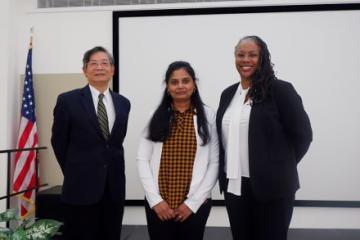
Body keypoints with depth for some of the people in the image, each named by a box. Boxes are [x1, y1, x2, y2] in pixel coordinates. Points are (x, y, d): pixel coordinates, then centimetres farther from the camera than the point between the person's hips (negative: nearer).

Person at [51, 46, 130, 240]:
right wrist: (75, 172, 9)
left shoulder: (123, 103, 7)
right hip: (81, 187, -3)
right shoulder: (68, 100, -5)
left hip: (114, 186, 4)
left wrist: (111, 167, 10)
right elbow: (58, 142, 2)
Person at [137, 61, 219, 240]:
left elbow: (214, 163, -3)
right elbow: (142, 160, 0)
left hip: (195, 205, -1)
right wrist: (155, 199, -7)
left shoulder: (208, 116, 0)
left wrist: (193, 202, -8)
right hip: (158, 205, 1)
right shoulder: (156, 117, 3)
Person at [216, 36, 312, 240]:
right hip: (234, 186, 5)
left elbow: (302, 134, -7)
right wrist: (225, 174, 10)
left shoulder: (280, 90, -8)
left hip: (271, 187, -5)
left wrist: (281, 167, -2)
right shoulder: (228, 94, 9)